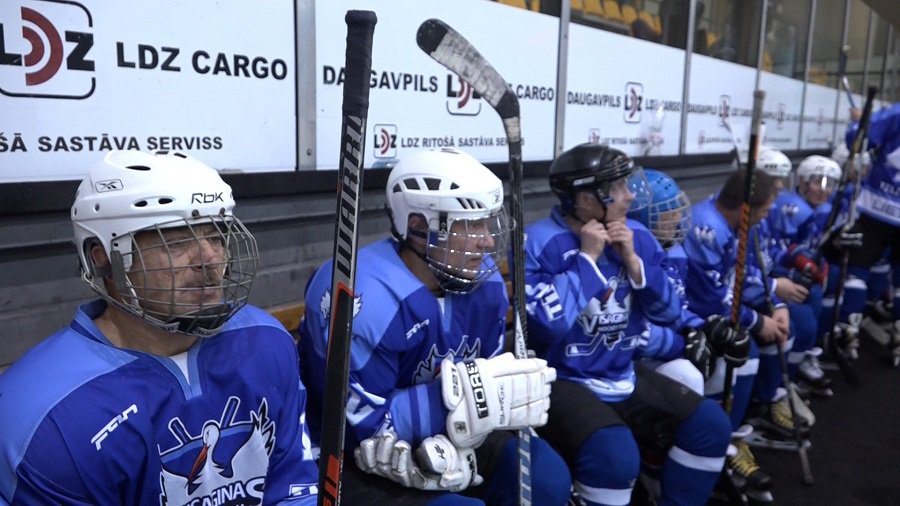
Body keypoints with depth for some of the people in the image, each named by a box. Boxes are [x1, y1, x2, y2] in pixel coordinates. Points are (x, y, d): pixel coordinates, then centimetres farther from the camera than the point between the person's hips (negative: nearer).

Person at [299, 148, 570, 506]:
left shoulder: (483, 281, -7)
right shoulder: (365, 300, -29)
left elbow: (486, 380, -1)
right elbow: (363, 426, -25)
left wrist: (454, 442, -21)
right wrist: (466, 397, -28)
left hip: (444, 440, 7)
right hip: (350, 459, -6)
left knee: (546, 477, -5)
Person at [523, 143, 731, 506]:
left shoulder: (636, 236, 4)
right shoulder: (540, 243, -16)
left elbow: (668, 313, 4)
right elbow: (549, 323, -27)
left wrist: (632, 260, -11)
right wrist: (587, 257, -21)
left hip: (625, 377, 7)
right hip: (562, 380, -7)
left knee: (710, 426, -2)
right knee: (614, 455, -30)